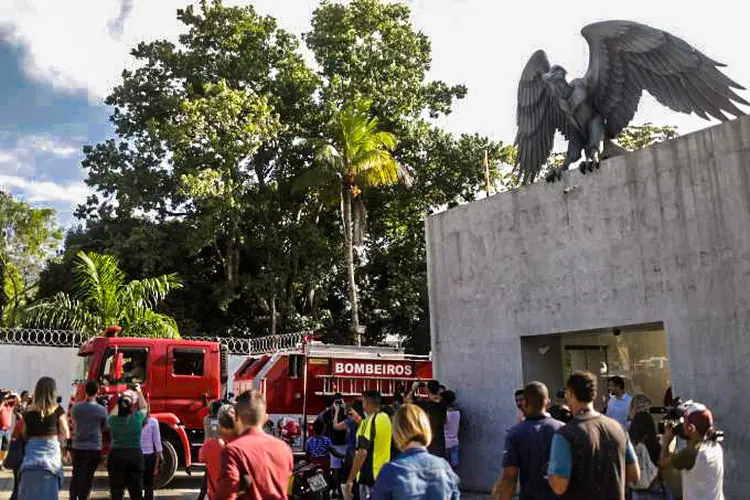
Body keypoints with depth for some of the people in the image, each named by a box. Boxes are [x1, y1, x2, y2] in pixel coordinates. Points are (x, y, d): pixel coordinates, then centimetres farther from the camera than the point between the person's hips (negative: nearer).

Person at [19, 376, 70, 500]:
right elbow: (66, 434, -2)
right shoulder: (57, 410, -7)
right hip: (51, 452, -2)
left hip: (32, 453, 2)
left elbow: (25, 435, 10)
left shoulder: (28, 410, 1)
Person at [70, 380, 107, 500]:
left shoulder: (76, 407, -5)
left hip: (78, 447, 2)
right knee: (88, 477, 5)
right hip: (94, 448, -2)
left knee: (76, 475, 16)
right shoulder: (102, 410, -8)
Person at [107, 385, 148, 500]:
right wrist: (139, 392, 30)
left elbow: (114, 413, 25)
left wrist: (121, 399, 33)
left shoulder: (113, 420, -1)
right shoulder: (137, 418, -4)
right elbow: (144, 407, 18)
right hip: (135, 456, -1)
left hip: (116, 457, 1)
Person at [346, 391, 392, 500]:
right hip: (384, 474, 8)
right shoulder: (386, 418, 5)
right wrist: (359, 420, 27)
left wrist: (350, 480, -24)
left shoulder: (369, 421, -19)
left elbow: (362, 453, -26)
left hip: (370, 477, -8)